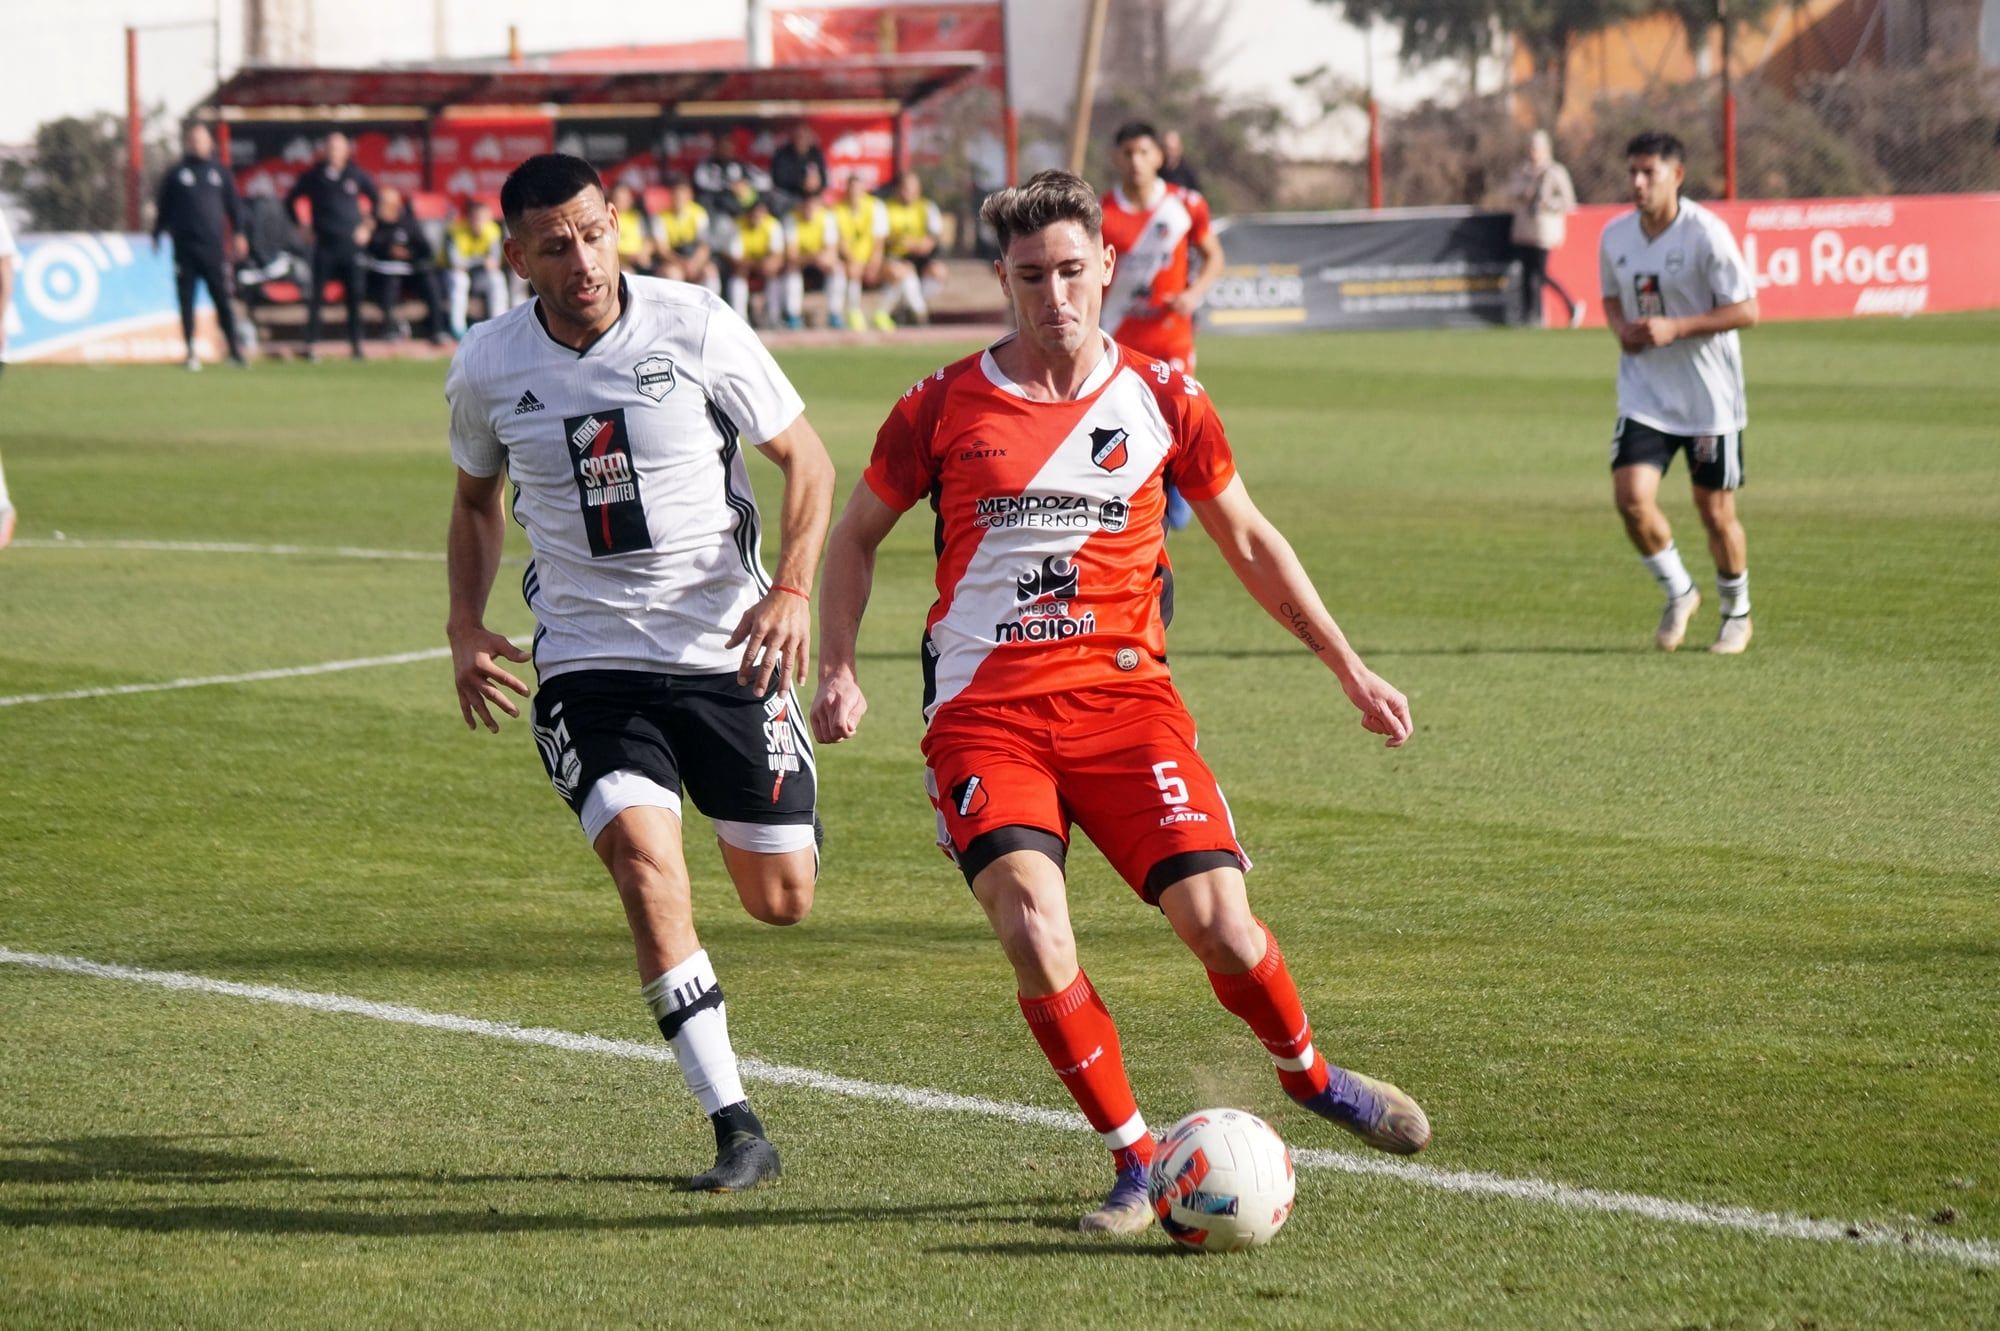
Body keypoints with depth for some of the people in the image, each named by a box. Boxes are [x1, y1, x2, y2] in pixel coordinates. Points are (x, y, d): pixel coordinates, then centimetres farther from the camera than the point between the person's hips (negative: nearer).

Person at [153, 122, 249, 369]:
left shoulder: (220, 172, 13)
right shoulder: (174, 174, 10)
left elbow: (235, 205, 13)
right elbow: (162, 208, 11)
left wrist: (239, 233, 3)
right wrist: (157, 236, 5)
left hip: (214, 247, 0)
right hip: (184, 249, 0)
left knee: (222, 300, -3)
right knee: (186, 301, -1)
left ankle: (234, 349, 0)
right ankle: (191, 352, 3)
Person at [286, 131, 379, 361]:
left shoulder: (356, 175, 5)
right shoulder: (313, 176, 2)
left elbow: (377, 199, 18)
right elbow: (290, 201, 12)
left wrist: (367, 227, 10)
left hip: (351, 244, 1)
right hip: (323, 244, -1)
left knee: (355, 294, -1)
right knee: (315, 296, -5)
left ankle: (356, 344, 7)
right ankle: (312, 344, -1)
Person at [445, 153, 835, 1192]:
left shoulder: (696, 329, -10)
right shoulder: (487, 367, -2)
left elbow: (806, 461, 0)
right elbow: (476, 499, 17)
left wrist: (792, 589, -14)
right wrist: (465, 623, 1)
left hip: (726, 649, 0)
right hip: (588, 664, 0)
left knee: (782, 900, 4)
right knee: (645, 859, -23)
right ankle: (735, 1130, -18)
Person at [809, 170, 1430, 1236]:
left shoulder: (1160, 400, 6)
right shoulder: (943, 408, 2)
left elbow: (1250, 544, 18)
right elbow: (856, 536, 16)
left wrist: (1351, 671, 18)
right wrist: (838, 673, 2)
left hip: (1122, 696, 1)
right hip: (983, 712, -1)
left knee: (1218, 920, -10)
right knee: (1034, 938, -22)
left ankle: (1309, 1076, 23)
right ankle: (1135, 1165, -4)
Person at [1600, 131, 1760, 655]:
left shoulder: (1706, 233, -15)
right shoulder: (1615, 236, 2)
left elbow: (1747, 310, -14)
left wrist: (1674, 328, -22)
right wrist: (1621, 328, -4)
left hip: (1709, 396, -4)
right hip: (1644, 391, 4)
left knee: (1716, 512, 4)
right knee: (1632, 497, -13)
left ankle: (1737, 611, 29)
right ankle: (1678, 593, 12)